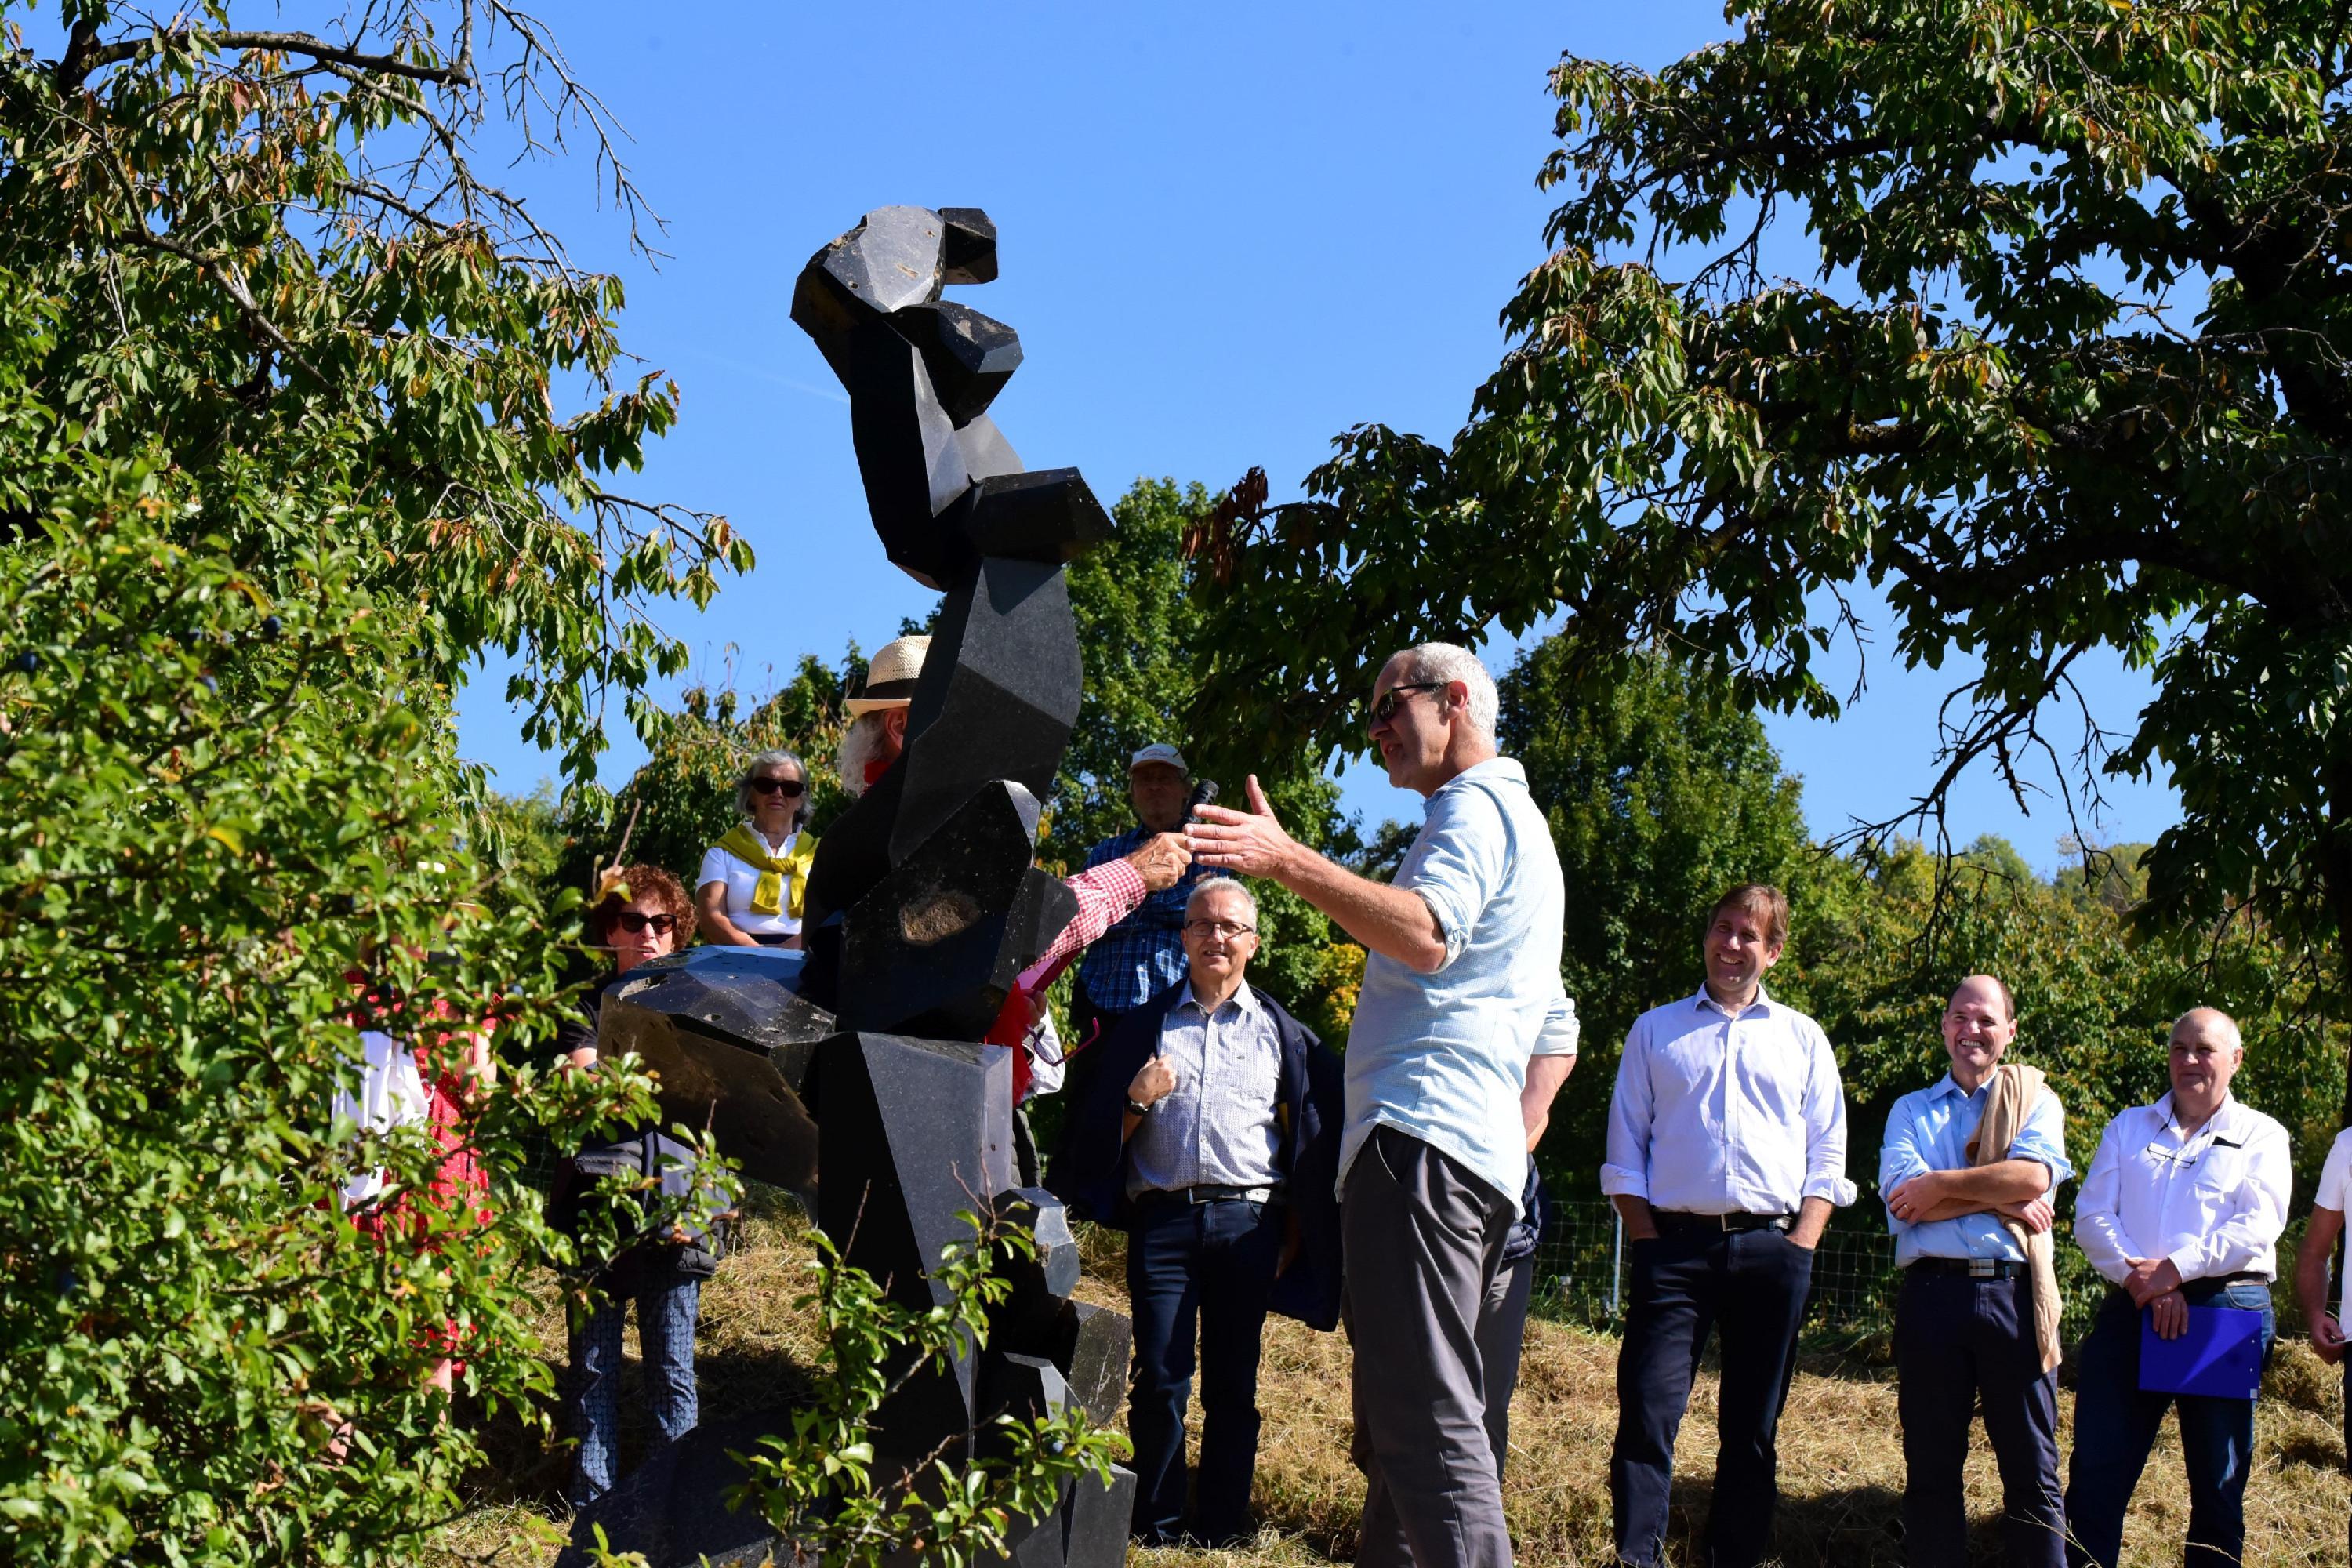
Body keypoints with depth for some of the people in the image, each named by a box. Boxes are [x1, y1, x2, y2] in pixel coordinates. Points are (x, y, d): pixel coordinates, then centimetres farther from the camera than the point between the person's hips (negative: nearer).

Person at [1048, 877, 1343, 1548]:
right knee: (1161, 1381, -5)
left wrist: (1293, 1236, 5)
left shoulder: (1281, 1033, 14)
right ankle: (1155, 1528, 3)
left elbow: (1309, 1146, 12)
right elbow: (1100, 1135, 14)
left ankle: (1221, 1530, 7)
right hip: (1162, 1217, 0)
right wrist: (1138, 1101, -5)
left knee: (1233, 1385, 2)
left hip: (1248, 1222, 0)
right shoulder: (1146, 1026, 15)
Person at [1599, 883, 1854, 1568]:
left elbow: (1826, 1156, 10)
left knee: (1752, 1429, 5)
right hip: (1676, 1244, -1)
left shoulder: (1801, 1038, 15)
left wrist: (1800, 1246, -2)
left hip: (1771, 1248, 1)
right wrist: (1648, 1242, -2)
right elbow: (1625, 1151, 10)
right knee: (1647, 1416, -12)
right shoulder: (1656, 1031, 14)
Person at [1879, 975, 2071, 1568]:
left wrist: (1940, 1185, -6)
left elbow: (2034, 1175, -9)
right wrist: (2003, 1201, -9)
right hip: (1933, 1292, 1)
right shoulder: (1911, 1109, 14)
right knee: (1931, 1463, 6)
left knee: (2032, 1466, 1)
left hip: (2013, 1292, -1)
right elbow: (1902, 1196, -5)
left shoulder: (2034, 1099, 12)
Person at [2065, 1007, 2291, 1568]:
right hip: (2131, 1311, 2)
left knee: (2218, 1485, 4)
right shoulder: (2128, 1128, 17)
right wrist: (2141, 1279, -12)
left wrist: (2175, 1270, -17)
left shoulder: (2261, 1137, 9)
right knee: (2097, 1474, -2)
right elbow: (2092, 1214, 5)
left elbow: (2257, 1225, -6)